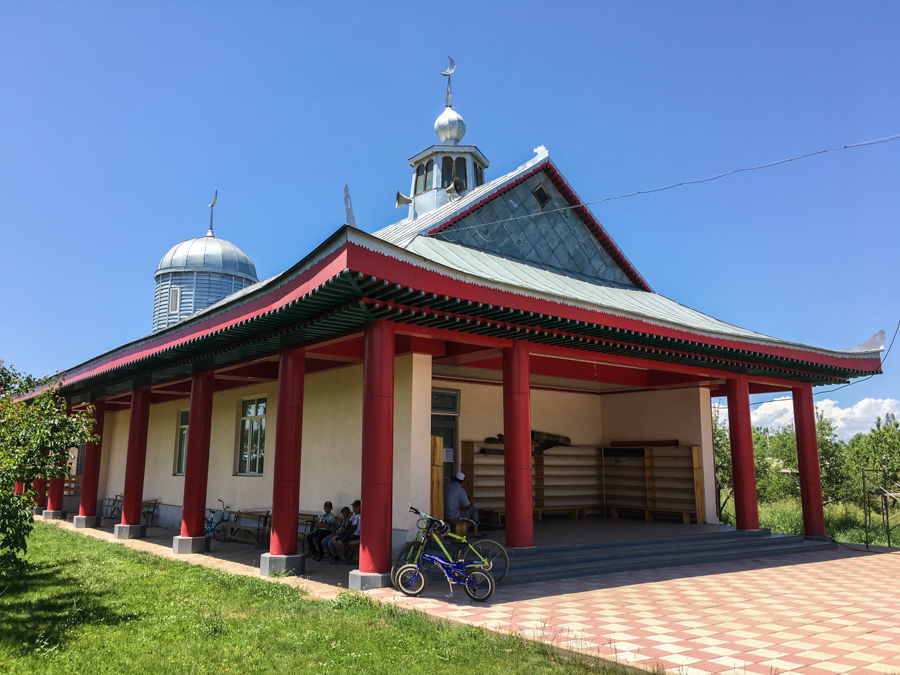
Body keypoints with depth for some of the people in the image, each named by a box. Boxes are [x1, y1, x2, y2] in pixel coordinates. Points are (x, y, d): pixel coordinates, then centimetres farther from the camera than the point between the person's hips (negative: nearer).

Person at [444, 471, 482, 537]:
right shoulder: (461, 490, -14)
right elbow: (468, 507, -7)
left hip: (443, 516, 7)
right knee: (474, 509, 11)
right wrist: (472, 504, 17)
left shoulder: (445, 487, 5)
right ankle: (475, 532, 16)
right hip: (454, 517, -7)